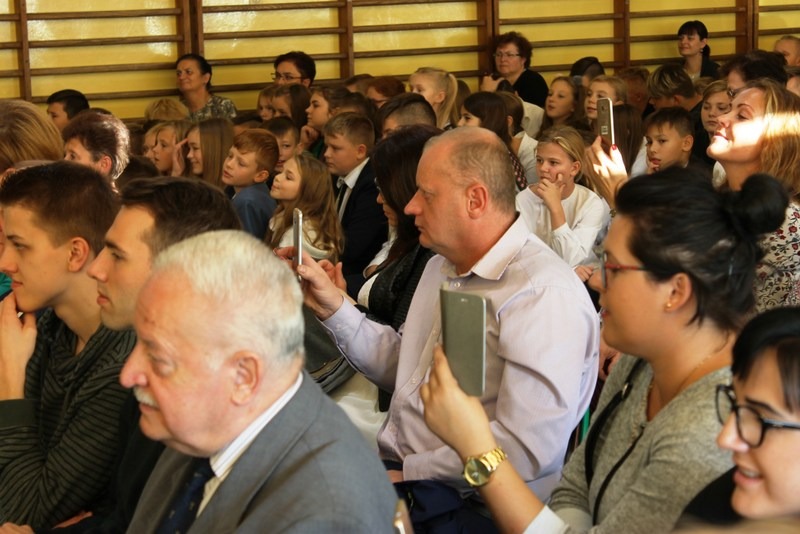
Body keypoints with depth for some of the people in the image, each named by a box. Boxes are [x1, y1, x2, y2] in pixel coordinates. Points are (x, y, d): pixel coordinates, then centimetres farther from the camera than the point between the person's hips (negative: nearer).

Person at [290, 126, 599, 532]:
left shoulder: (545, 295, -18)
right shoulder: (442, 266, 16)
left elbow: (526, 449, -25)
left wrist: (406, 473, -18)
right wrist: (334, 308, 9)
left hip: (461, 501, -9)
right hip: (392, 470, 9)